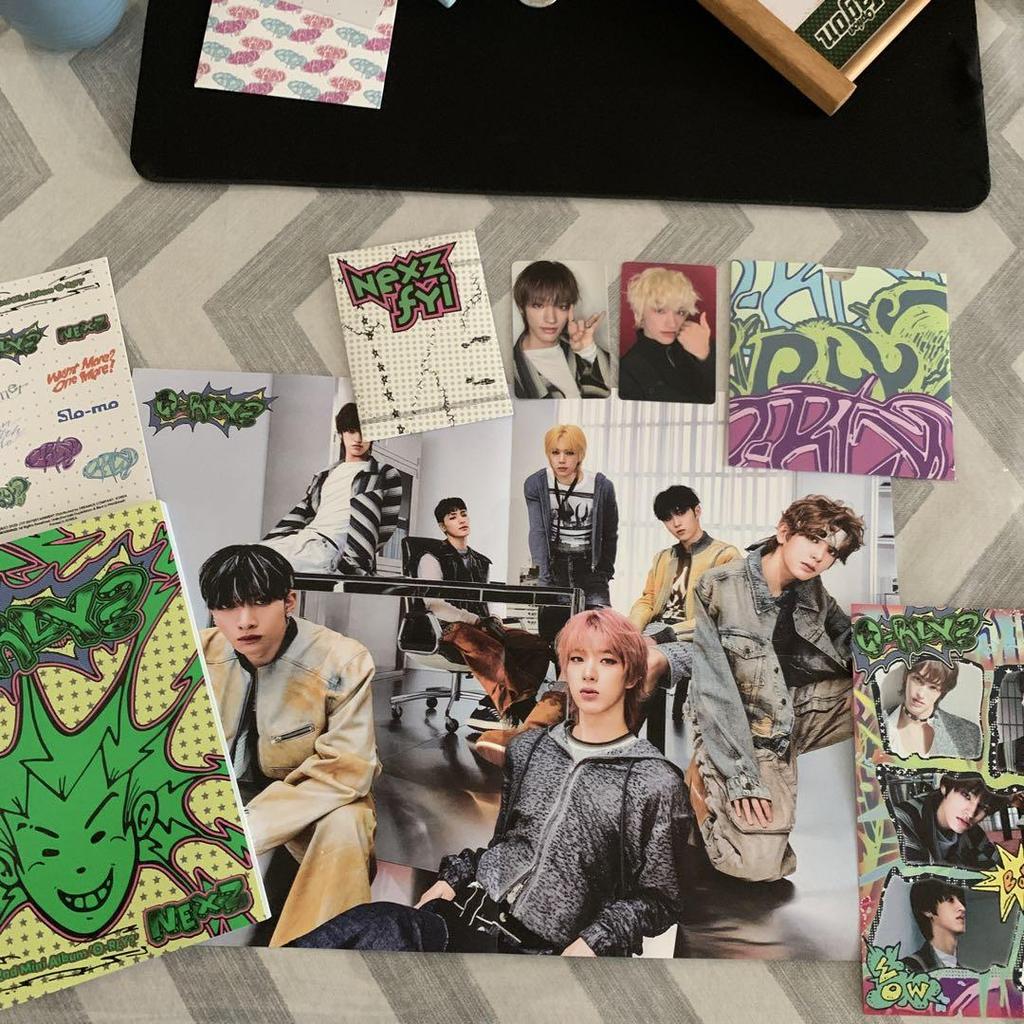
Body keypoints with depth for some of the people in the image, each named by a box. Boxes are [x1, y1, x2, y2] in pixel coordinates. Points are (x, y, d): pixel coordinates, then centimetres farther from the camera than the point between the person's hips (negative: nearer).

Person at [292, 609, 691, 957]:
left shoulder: (656, 784, -1)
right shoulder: (528, 749, 15)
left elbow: (657, 900, 3)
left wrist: (595, 942, -12)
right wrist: (455, 876, 6)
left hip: (537, 948, -4)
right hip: (466, 909, 4)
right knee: (384, 924, -31)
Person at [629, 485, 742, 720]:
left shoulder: (726, 555, 1)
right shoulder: (663, 557, 25)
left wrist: (666, 634, -15)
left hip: (694, 640, -6)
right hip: (657, 629, 6)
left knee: (651, 660, -37)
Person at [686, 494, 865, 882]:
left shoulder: (813, 595, 0)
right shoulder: (716, 591, -18)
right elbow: (714, 690, -19)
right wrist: (740, 776, -23)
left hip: (798, 715, 6)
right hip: (736, 731, -6)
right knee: (758, 864, -21)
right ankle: (704, 782, 6)